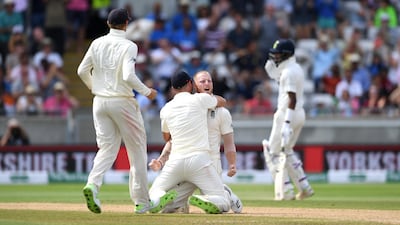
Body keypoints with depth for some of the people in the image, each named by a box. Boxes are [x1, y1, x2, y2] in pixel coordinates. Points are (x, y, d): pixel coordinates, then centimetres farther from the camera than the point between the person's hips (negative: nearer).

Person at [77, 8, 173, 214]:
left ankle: (93, 184, -21)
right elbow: (128, 76, -23)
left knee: (107, 148, 8)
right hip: (122, 102, -5)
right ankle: (141, 202, 10)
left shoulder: (97, 43, 4)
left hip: (100, 102, 5)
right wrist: (147, 92, -9)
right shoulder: (128, 46, -12)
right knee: (137, 150, 8)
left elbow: (82, 71, 6)